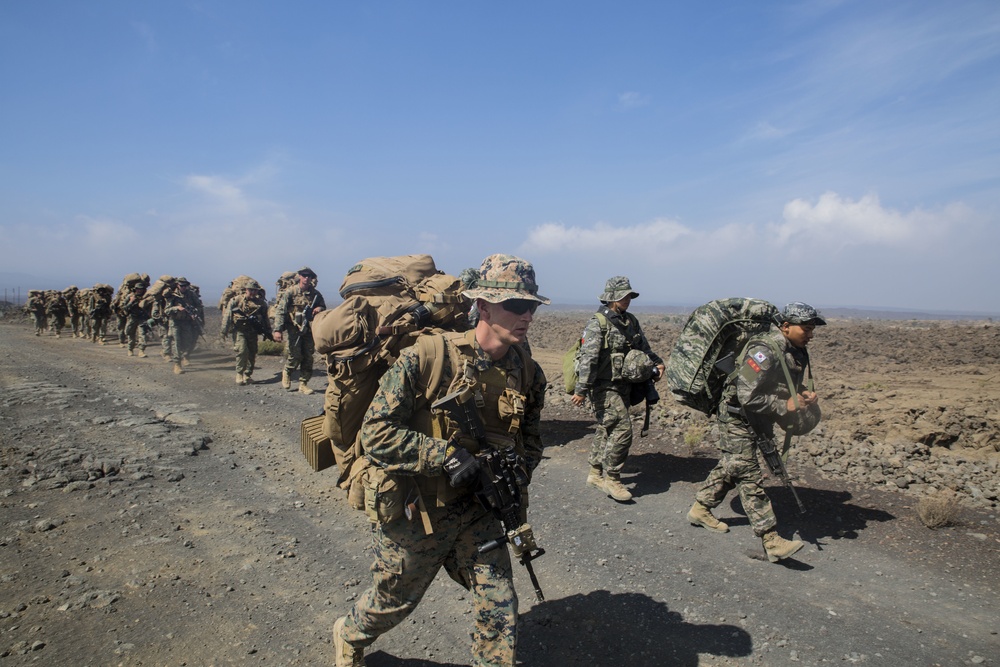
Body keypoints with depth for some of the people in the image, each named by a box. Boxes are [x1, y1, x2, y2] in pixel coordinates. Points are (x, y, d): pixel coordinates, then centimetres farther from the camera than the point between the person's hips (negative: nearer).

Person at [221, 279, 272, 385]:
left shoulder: (261, 303, 6)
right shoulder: (236, 300, -4)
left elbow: (265, 318, 16)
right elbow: (227, 315, -5)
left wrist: (268, 331, 17)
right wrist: (224, 330, -9)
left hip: (253, 332, 4)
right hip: (239, 331, -4)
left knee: (252, 354, 5)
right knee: (242, 351, -16)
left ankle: (248, 375, 19)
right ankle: (239, 374, -3)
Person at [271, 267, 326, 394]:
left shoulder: (315, 294, 6)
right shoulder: (290, 292, -5)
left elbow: (323, 307, 18)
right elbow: (280, 311, -11)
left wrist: (320, 308, -9)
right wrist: (277, 330, -21)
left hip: (309, 330, 4)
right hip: (293, 329, -4)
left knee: (308, 358, 3)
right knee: (294, 356, -9)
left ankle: (303, 384, 14)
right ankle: (286, 372, 22)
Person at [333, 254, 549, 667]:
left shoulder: (528, 374, -6)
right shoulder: (428, 357, -25)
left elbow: (530, 441, 8)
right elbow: (376, 434, -25)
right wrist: (447, 455, -28)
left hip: (474, 510, 4)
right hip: (412, 513, -3)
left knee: (499, 608, 3)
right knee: (392, 603, 20)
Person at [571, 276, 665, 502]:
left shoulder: (630, 321, 12)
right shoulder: (597, 323, -13)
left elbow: (643, 347, 26)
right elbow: (588, 357, -20)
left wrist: (657, 362, 8)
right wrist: (581, 390, -24)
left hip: (622, 386, 8)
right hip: (604, 387, -8)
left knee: (607, 429, 15)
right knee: (622, 429, -12)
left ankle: (596, 473, 28)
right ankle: (611, 479, 1)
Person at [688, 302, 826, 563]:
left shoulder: (796, 352, 4)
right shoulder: (764, 350, -25)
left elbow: (789, 388, 17)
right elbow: (748, 397, -29)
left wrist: (805, 396, -5)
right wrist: (785, 406, -24)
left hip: (758, 421, 10)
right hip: (738, 418, -10)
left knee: (731, 468, 19)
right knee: (750, 477, -6)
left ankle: (700, 510, 34)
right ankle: (772, 541, -5)